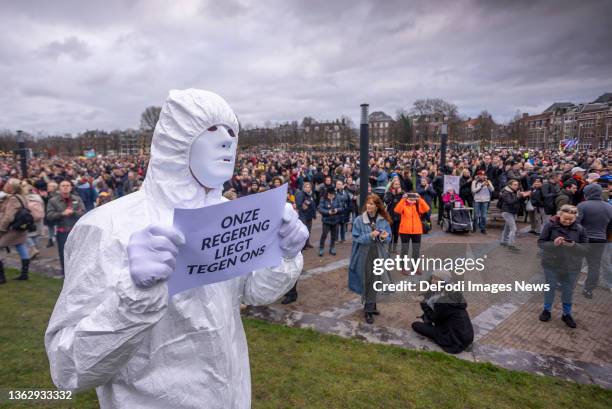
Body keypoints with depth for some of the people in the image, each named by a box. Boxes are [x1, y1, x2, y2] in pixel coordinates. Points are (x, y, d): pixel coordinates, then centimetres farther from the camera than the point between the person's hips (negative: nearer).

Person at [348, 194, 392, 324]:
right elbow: (356, 238, -9)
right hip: (364, 256, -2)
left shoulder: (384, 221, -1)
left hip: (379, 255, 2)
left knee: (375, 282, 9)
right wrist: (370, 236, -23)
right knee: (367, 282, 3)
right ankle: (368, 310, 16)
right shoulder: (359, 220, -8)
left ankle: (370, 307, 29)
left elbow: (388, 238, 4)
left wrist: (384, 237, -19)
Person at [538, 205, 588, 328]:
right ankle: (547, 310, 33)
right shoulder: (550, 225, -12)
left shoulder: (579, 229, -6)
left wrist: (574, 246, -23)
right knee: (550, 289, 14)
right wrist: (553, 244, -25)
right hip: (551, 265, -1)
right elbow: (540, 242, -7)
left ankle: (567, 314, 33)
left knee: (568, 291, 14)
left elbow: (586, 248, -3)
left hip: (571, 267, 2)